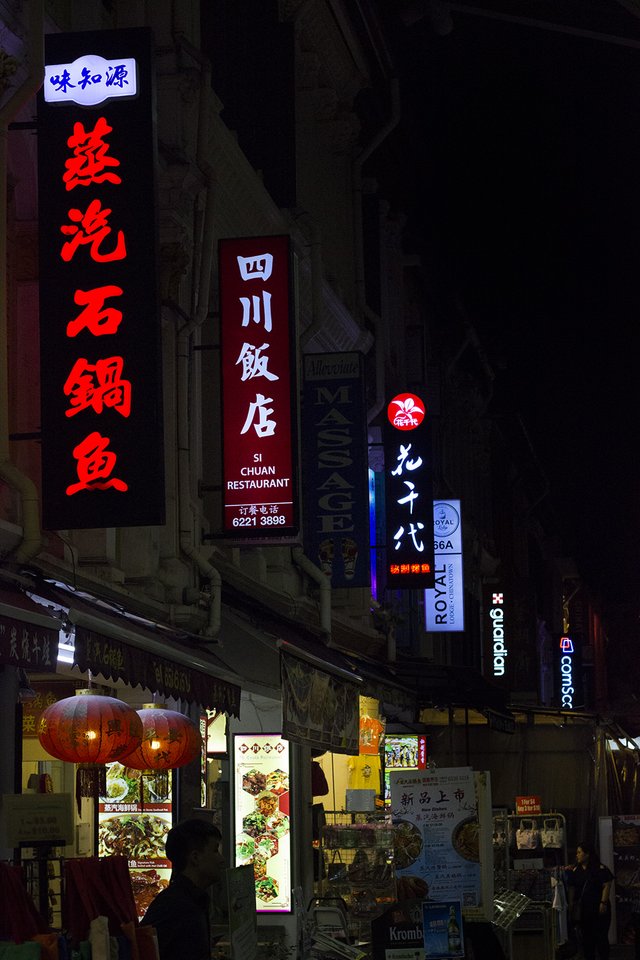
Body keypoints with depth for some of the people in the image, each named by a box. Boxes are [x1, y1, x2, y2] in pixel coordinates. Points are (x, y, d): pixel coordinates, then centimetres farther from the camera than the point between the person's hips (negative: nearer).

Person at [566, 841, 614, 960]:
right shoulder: (575, 871, 9)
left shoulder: (600, 869, -6)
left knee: (601, 936, -2)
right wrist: (571, 905, 4)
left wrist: (603, 902, -16)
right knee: (585, 937, 8)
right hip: (582, 909, 5)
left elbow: (606, 886, -9)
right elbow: (571, 888, 10)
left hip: (598, 908, -5)